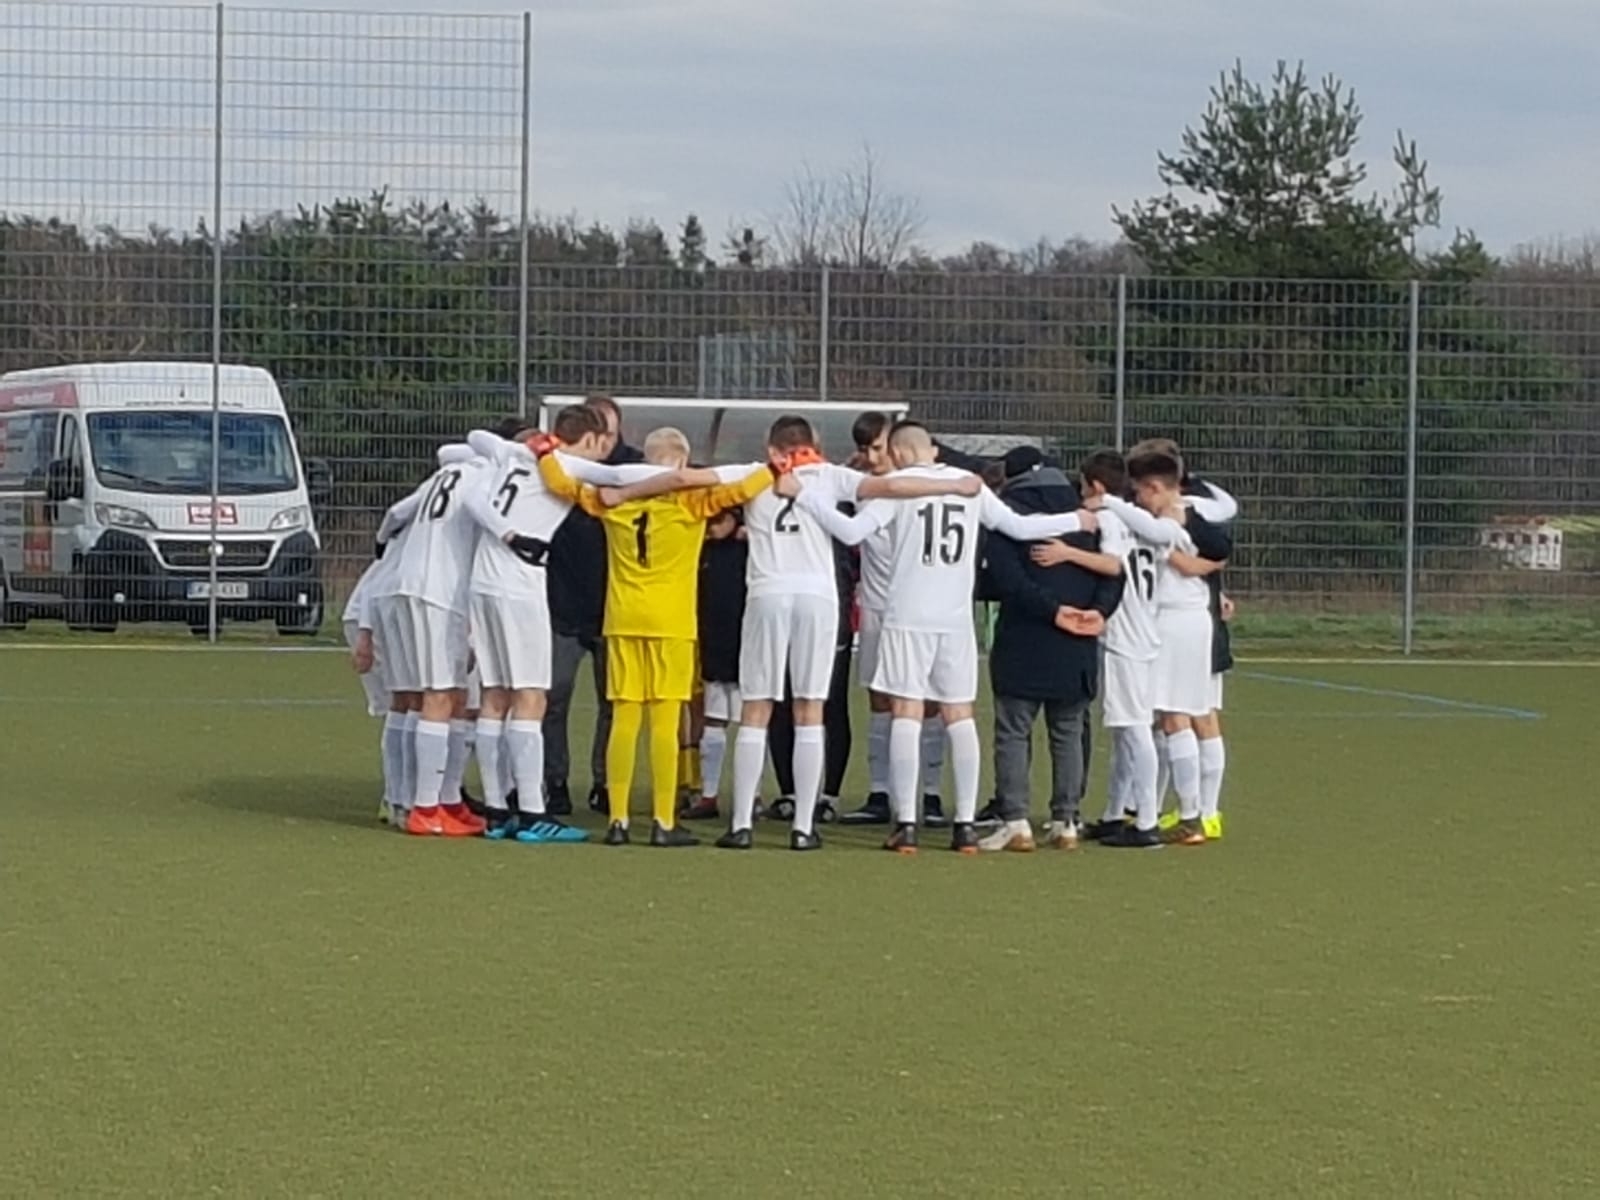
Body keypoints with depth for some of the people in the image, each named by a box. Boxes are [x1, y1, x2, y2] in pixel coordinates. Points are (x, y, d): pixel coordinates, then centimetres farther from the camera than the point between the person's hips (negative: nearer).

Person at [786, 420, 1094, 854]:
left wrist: (803, 494, -7)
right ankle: (966, 823, 6)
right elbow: (1019, 526, 11)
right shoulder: (970, 484, 8)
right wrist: (1075, 522, 26)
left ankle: (906, 824, -7)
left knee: (906, 715, -2)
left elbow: (852, 531, -13)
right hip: (957, 619, 3)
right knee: (959, 716, 8)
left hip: (909, 619, -3)